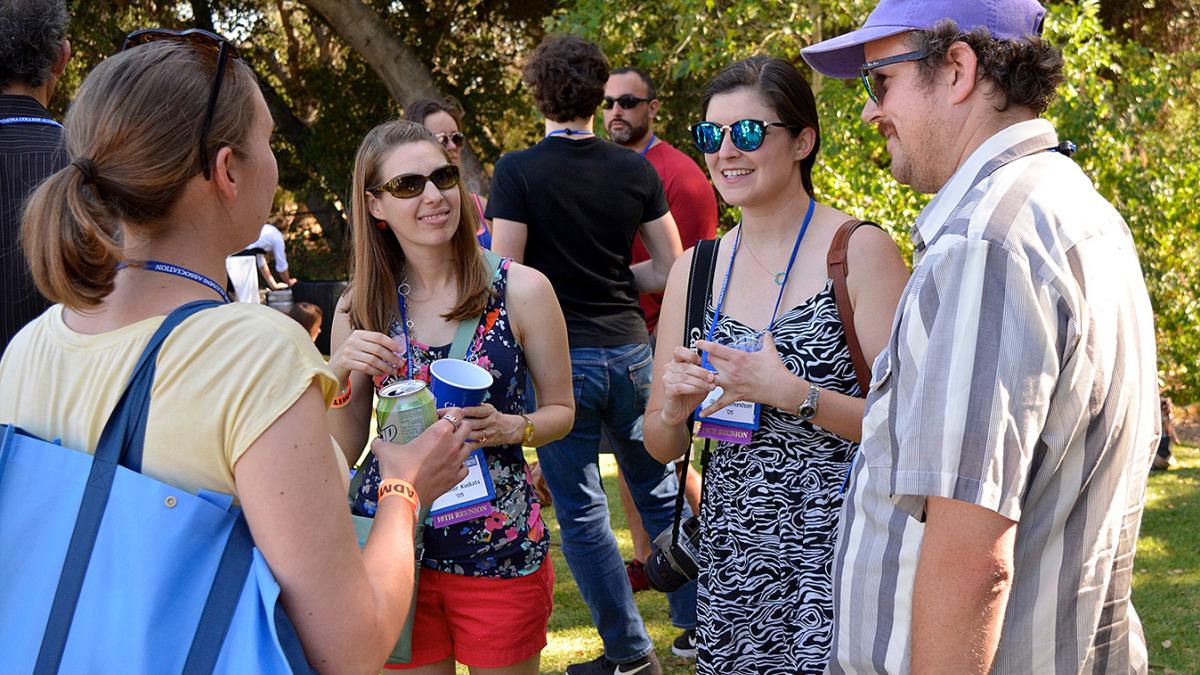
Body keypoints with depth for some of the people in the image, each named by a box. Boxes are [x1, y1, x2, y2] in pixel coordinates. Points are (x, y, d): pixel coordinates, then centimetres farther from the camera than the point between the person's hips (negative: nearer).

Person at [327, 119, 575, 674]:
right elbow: (343, 450, 5)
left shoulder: (521, 290, -4)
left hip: (498, 551, -1)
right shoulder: (360, 306, 1)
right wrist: (339, 375, -14)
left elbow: (560, 410, 5)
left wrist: (507, 428, -15)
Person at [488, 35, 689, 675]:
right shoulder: (636, 170, 2)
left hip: (560, 358, -4)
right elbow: (670, 270, 6)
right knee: (660, 494, 18)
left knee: (581, 512, 7)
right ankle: (699, 622, 24)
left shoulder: (518, 171, -9)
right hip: (629, 350, 4)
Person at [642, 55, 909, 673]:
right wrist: (674, 408, -9)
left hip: (837, 548, -4)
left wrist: (793, 394, -22)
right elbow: (661, 447, 12)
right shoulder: (694, 270, 8)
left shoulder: (860, 252, -7)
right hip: (731, 551, 4)